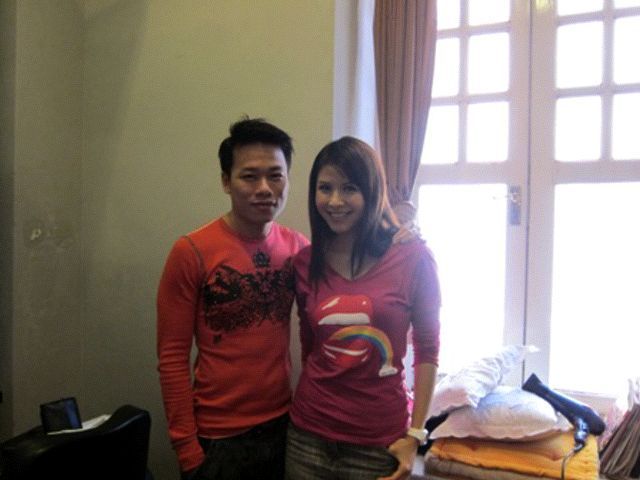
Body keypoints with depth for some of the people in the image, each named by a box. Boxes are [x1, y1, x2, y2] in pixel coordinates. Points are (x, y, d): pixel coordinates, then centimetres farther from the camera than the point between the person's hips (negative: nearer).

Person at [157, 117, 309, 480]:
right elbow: (173, 358, -10)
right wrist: (186, 445, -10)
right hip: (218, 437, -3)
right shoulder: (192, 252, -13)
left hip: (283, 425, 4)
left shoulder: (298, 247, -2)